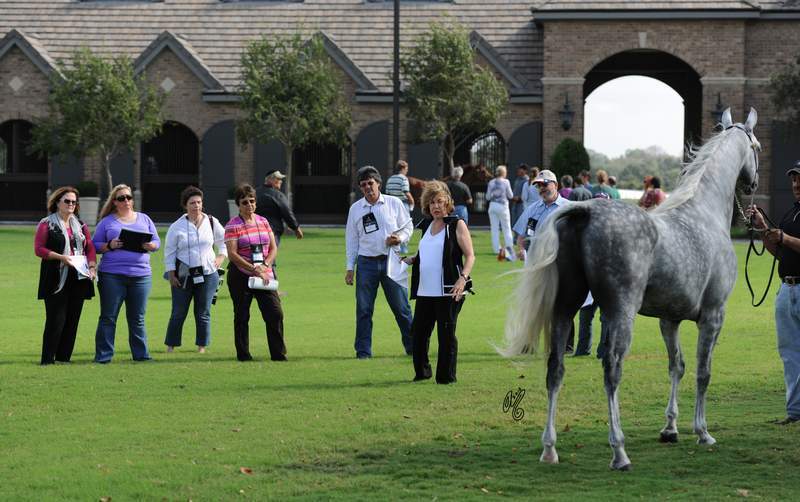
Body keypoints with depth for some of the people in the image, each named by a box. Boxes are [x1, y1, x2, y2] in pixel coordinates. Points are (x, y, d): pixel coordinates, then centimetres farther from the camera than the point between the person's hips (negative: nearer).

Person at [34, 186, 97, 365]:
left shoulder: (80, 226, 17)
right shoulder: (47, 224, 1)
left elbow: (90, 248, 15)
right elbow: (38, 249, -6)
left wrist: (91, 266, -2)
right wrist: (61, 257, -17)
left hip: (78, 278, 5)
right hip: (56, 279, -5)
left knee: (72, 319, 4)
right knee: (56, 319, -10)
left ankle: (64, 357, 10)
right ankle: (48, 359, -7)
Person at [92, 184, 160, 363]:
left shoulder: (144, 219, 14)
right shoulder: (107, 221, 7)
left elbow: (157, 241, 14)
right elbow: (95, 245, 6)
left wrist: (150, 246, -8)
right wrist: (110, 245, -13)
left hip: (141, 275, 2)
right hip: (112, 275, -2)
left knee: (137, 318, 6)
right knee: (108, 317, -2)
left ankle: (141, 354, 11)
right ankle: (103, 355, 1)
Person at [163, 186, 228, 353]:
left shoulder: (212, 223, 5)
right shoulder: (177, 227, -1)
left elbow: (224, 241, 21)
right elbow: (169, 252, 3)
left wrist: (221, 256, 7)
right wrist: (171, 274, -3)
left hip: (207, 274, 1)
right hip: (183, 276, -1)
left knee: (203, 313, 4)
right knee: (178, 313, -1)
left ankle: (202, 346, 13)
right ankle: (170, 346, 8)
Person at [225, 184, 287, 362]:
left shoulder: (263, 222, 9)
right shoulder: (233, 225, -6)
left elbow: (273, 248, 8)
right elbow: (232, 254, -15)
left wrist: (264, 266, -10)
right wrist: (254, 269, -20)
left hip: (264, 275, 4)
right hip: (241, 277, -4)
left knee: (275, 313, -4)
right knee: (242, 316, 3)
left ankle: (278, 353, 2)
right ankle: (243, 354, 12)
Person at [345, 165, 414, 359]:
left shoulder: (394, 203, 4)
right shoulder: (355, 209, 9)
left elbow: (407, 226, 11)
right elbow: (351, 239, 12)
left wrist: (400, 238, -11)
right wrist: (350, 267, 7)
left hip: (391, 261, -1)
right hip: (366, 262, 1)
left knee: (401, 306, 1)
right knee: (364, 309, 0)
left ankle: (413, 347, 11)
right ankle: (363, 351, 6)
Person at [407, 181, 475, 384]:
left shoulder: (457, 225, -4)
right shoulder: (426, 225, 15)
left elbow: (470, 256, -7)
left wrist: (463, 278, -21)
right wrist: (410, 260, 10)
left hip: (449, 291, -6)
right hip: (425, 291, 6)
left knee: (446, 333, -2)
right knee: (418, 331, 9)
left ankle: (446, 376, 7)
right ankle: (422, 371, 27)